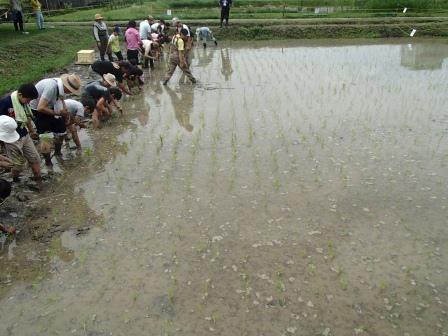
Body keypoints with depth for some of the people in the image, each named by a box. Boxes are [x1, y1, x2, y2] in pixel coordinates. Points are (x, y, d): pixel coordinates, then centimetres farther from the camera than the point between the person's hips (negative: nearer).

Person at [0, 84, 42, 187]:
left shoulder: (24, 102, -1)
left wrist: (32, 131, 29)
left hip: (25, 136, 6)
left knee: (35, 158, 9)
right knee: (18, 164, 4)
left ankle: (38, 181, 23)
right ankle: (15, 182, 30)